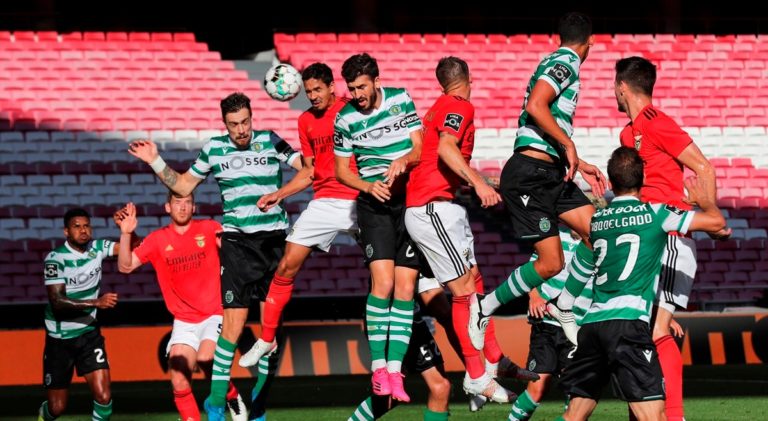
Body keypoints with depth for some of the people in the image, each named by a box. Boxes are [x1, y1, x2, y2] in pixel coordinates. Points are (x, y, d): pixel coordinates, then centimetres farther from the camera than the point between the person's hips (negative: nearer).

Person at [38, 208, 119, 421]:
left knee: (103, 396, -14)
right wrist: (96, 302, -35)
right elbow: (57, 302, -27)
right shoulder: (56, 259, -18)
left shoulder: (96, 248, -4)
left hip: (89, 333, 3)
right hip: (60, 338, -3)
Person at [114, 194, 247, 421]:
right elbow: (125, 266, -3)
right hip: (183, 322, 2)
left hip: (214, 315, -2)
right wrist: (126, 234, -18)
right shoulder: (158, 239, 2)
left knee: (205, 358, -26)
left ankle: (233, 399, 0)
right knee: (179, 382, -11)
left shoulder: (209, 229, -1)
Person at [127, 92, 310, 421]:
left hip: (275, 240, 1)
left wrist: (278, 193, -11)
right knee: (233, 324, -10)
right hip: (237, 242, -1)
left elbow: (309, 172, 0)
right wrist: (155, 162, 7)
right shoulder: (214, 148, 6)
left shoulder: (270, 141, 3)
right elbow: (183, 186, 17)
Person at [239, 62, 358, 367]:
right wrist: (280, 195, 8)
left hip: (358, 201, -4)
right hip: (324, 202, 4)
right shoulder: (306, 121, 11)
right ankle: (266, 338, 8)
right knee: (286, 266, -2)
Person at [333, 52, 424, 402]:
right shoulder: (345, 119, -2)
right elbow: (342, 170, 7)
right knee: (383, 283, -17)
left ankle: (395, 370, -3)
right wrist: (369, 186, -11)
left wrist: (404, 160, -21)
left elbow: (420, 147, 1)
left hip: (411, 200, 1)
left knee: (405, 288, -4)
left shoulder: (401, 100, -1)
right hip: (374, 204, -1)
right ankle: (378, 367, -13)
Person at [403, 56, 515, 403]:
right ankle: (476, 377, -8)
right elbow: (446, 149, -26)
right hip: (432, 208, -10)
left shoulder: (440, 107, 17)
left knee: (474, 281, 12)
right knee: (464, 291, -9)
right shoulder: (460, 107, -10)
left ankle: (493, 359, 16)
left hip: (445, 208, 10)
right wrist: (478, 182, -34)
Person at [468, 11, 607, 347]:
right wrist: (569, 146, -20)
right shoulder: (567, 63, -10)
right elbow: (535, 107, -26)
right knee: (550, 263, -9)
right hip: (529, 174, -10)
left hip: (550, 173, 10)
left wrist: (579, 165, 29)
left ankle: (564, 307, 12)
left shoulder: (558, 63, 20)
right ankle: (484, 307, 8)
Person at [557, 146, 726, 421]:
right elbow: (717, 222, 5)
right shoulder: (653, 213, 3)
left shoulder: (597, 219, 19)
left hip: (591, 323, 6)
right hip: (628, 322, -6)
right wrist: (705, 201, 27)